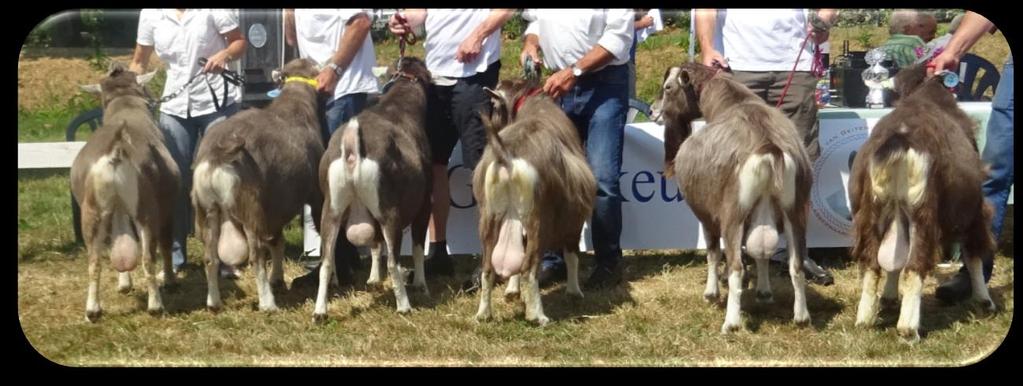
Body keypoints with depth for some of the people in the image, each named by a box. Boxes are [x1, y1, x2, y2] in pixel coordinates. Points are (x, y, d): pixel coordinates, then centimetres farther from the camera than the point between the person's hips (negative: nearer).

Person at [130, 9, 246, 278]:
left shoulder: (212, 10, -9)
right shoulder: (151, 14, 2)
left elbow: (240, 42, -3)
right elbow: (139, 62, 11)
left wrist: (225, 55, -24)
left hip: (217, 102, -3)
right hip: (174, 105, 3)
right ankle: (175, 256, 16)